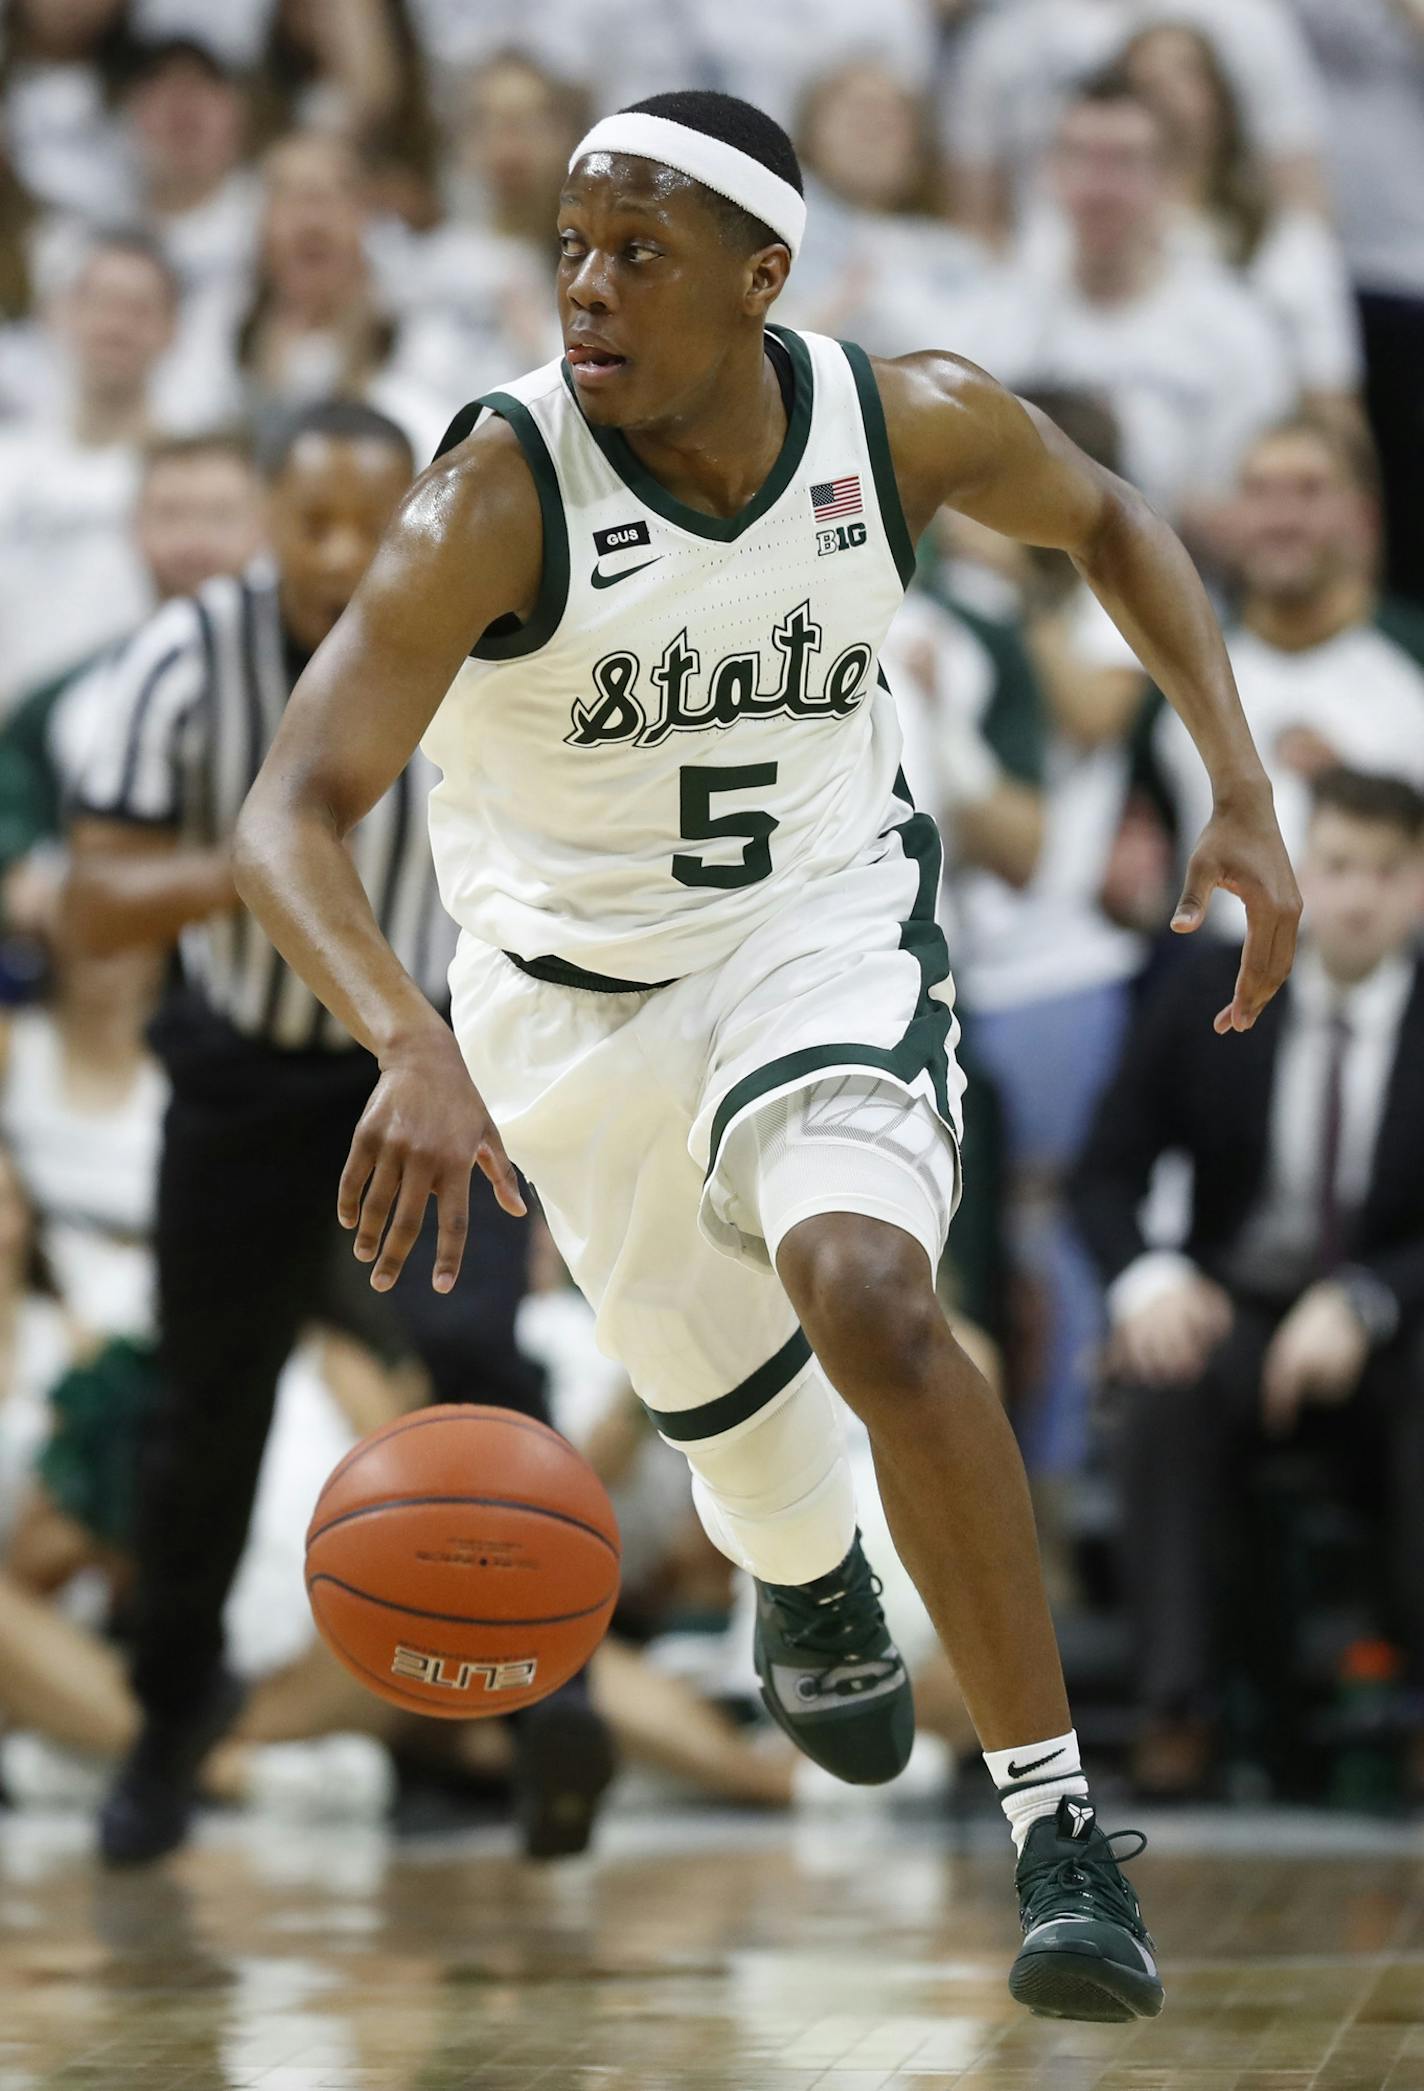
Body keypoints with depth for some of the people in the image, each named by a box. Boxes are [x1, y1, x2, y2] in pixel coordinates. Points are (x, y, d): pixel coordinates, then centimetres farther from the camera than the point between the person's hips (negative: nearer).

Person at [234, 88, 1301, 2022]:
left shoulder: (909, 420, -17)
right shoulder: (499, 498, -27)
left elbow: (1106, 520, 7)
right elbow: (289, 815, -35)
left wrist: (1244, 797, -1)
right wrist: (412, 1047, -53)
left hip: (830, 927, 0)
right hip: (575, 987, 0)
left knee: (867, 1296, -29)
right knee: (727, 1409, 16)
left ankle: (1060, 1820, -20)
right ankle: (806, 1581, 58)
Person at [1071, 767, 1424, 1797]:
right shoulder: (1210, 995, 1)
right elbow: (1107, 1175, 3)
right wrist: (1147, 1278, -19)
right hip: (1234, 1307, 1)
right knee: (1166, 1379, -34)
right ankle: (1178, 1702, -32)